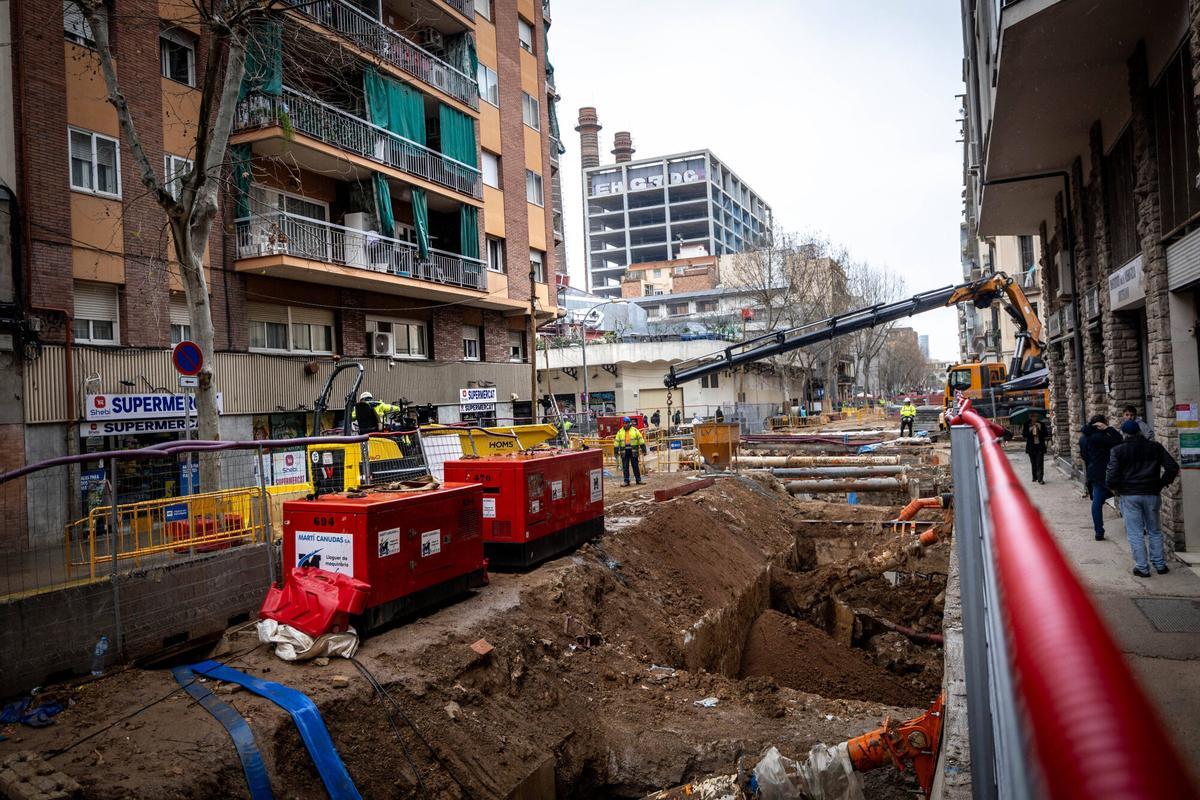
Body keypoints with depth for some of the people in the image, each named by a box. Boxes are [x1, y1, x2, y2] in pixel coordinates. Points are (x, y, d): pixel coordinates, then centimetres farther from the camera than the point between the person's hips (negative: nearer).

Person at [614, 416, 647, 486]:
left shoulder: (635, 430, 3)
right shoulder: (620, 432, 6)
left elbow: (640, 439, 3)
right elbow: (616, 442, 6)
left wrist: (643, 448, -1)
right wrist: (616, 451, 0)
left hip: (633, 451, -1)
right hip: (624, 451, 1)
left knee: (635, 466, 5)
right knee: (625, 467, 2)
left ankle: (638, 480, 13)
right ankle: (626, 481, 7)